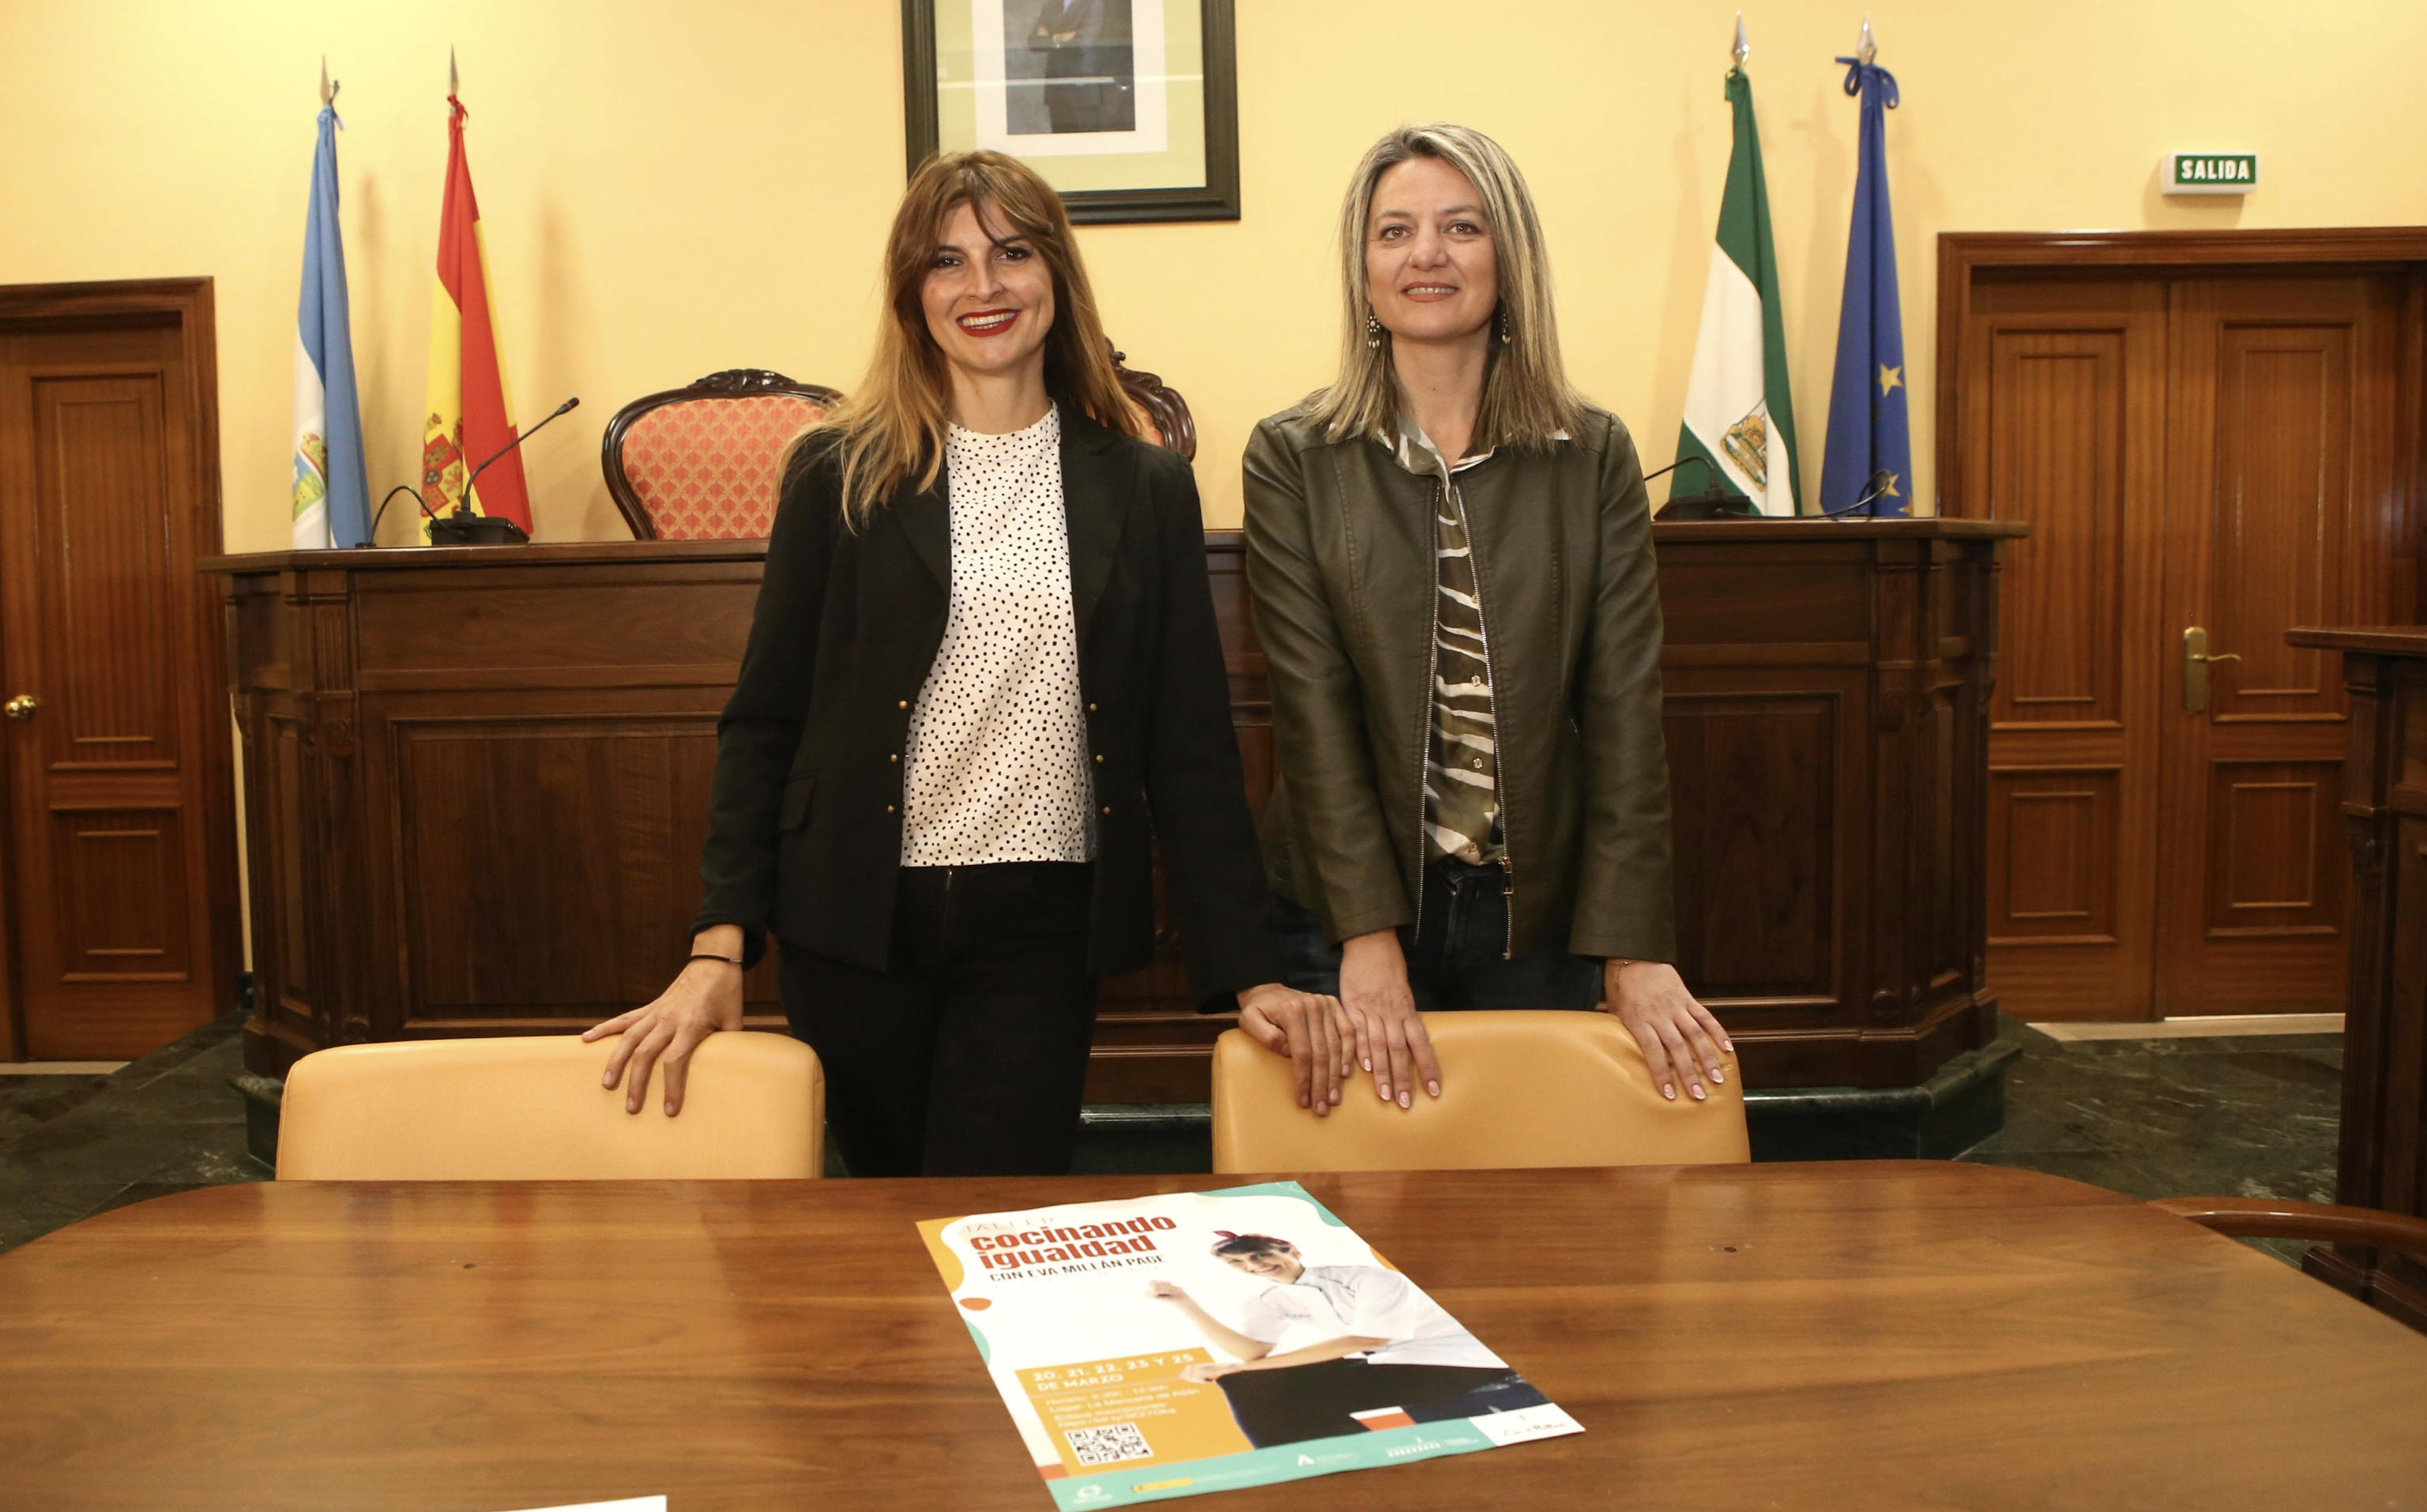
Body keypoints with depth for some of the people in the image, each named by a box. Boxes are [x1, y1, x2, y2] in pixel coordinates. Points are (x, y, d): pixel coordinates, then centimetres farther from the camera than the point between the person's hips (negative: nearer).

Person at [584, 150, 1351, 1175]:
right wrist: (718, 949, -6)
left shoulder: (1145, 489, 4)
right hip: (857, 924, 0)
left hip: (1041, 929, 0)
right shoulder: (840, 476, 1)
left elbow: (1192, 744, 3)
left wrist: (1249, 974, -3)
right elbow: (763, 721, 3)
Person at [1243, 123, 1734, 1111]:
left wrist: (1632, 946, -11)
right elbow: (1312, 706, -9)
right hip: (1350, 918, -1)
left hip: (1545, 916, 2)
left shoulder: (1595, 456, 1)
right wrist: (1369, 934, -16)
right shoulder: (1292, 460, -2)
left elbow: (1624, 704, -4)